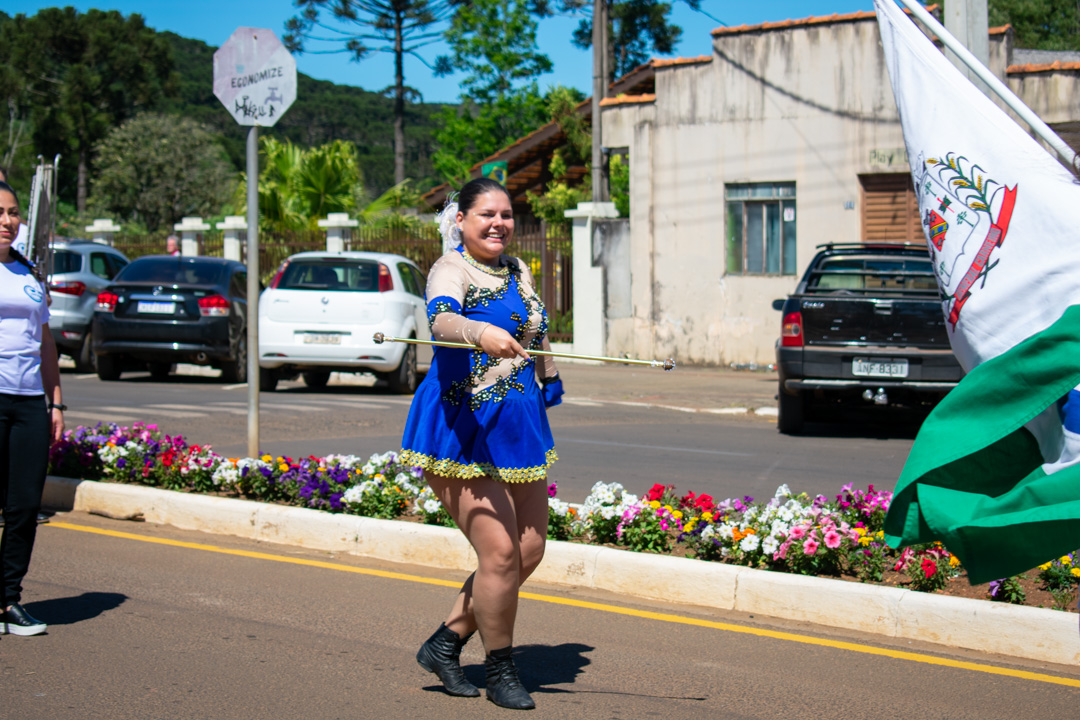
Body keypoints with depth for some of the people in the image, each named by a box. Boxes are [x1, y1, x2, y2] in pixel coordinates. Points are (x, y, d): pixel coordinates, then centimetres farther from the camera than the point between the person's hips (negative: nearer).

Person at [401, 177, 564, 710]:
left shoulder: (520, 274, 14)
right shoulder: (452, 269, -10)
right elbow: (442, 320, -32)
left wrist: (547, 389, 32)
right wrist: (482, 332, -51)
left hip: (519, 430, 8)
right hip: (462, 430, -8)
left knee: (530, 551, 7)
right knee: (500, 552, -11)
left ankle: (445, 643, 19)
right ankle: (499, 671, 6)